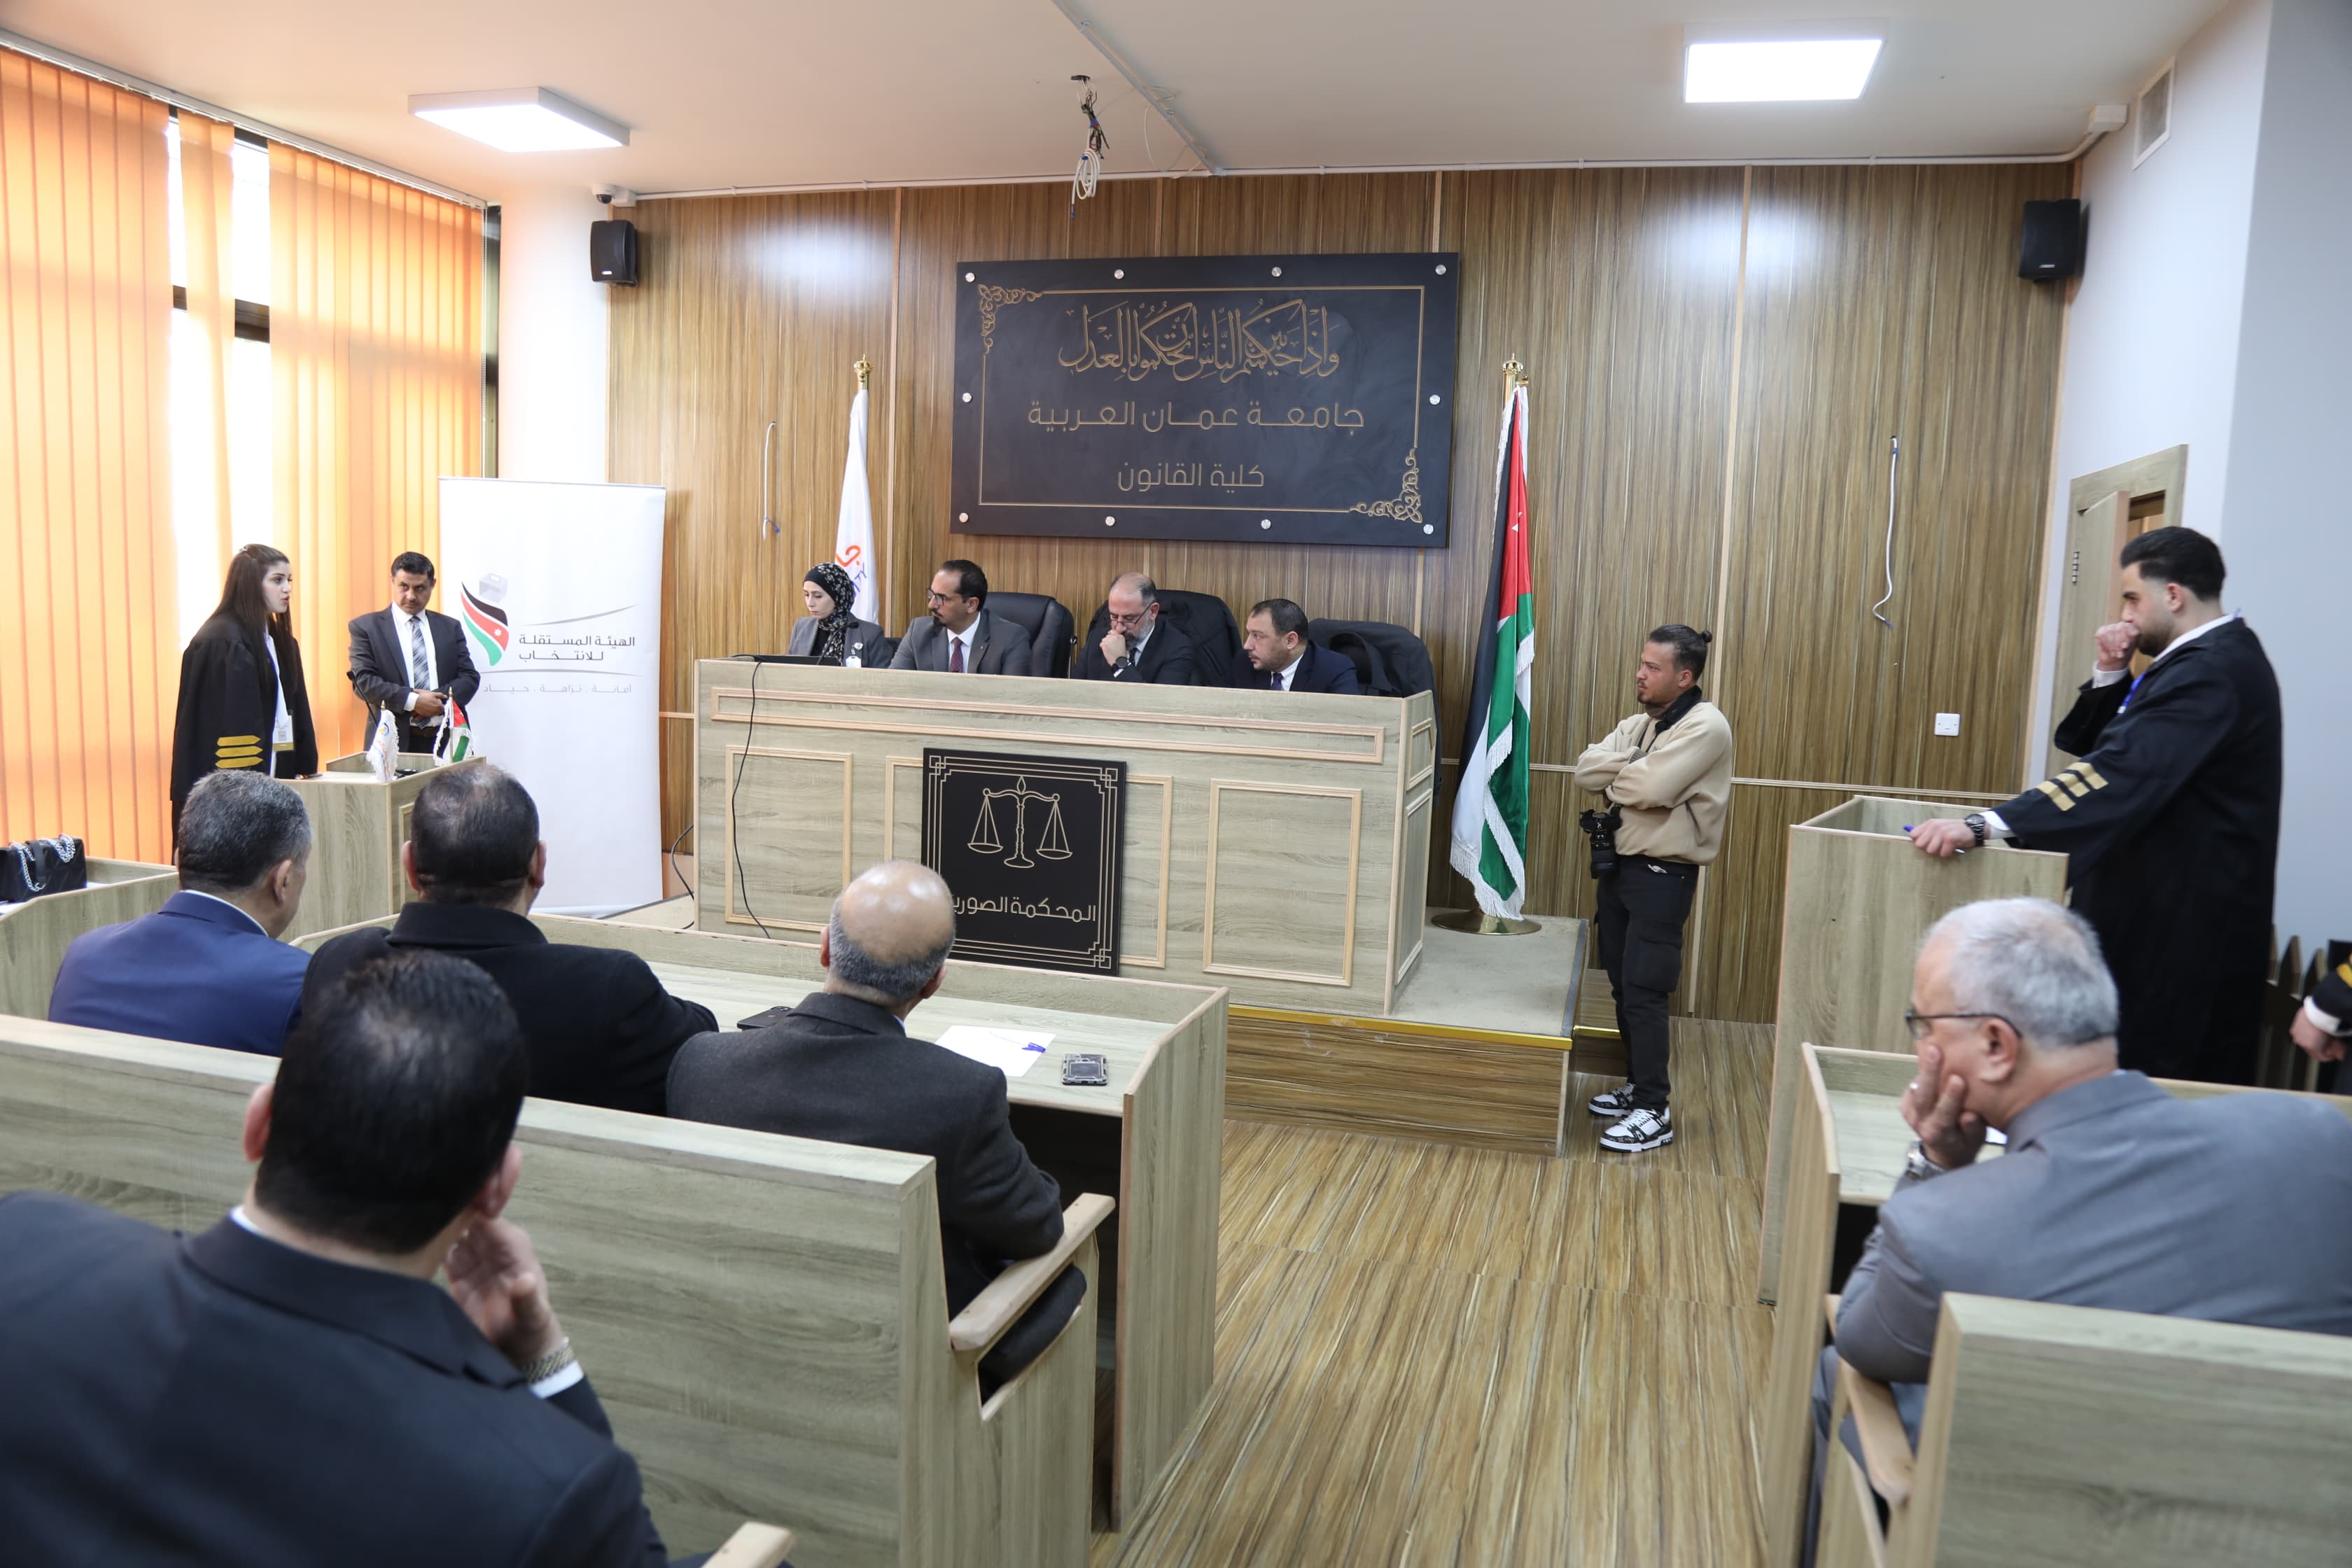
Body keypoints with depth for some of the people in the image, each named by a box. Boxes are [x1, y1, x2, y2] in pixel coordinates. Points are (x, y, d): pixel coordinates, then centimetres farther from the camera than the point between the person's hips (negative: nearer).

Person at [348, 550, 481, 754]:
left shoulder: (450, 628, 15)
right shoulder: (366, 627, 6)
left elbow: (469, 677, 8)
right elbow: (363, 681, -4)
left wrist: (440, 701, -11)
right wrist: (412, 700, -16)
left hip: (445, 741, 3)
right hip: (393, 742, -2)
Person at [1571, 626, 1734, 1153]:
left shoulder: (1705, 727, -15)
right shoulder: (1638, 724, 12)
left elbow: (1647, 788, -25)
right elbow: (1586, 770, 0)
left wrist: (1613, 778, -5)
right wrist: (1630, 771, -15)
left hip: (1662, 875, -8)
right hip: (1618, 865, 8)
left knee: (1643, 993, -8)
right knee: (1623, 987, 14)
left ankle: (1654, 1111, 0)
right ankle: (1639, 1085, 27)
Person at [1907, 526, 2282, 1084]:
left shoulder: (2212, 672, -22)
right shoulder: (2214, 658, 12)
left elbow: (2123, 774, -35)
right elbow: (2104, 746, 16)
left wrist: (1982, 826, -42)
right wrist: (2111, 676, -2)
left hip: (2180, 927, -10)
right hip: (2166, 911, 10)